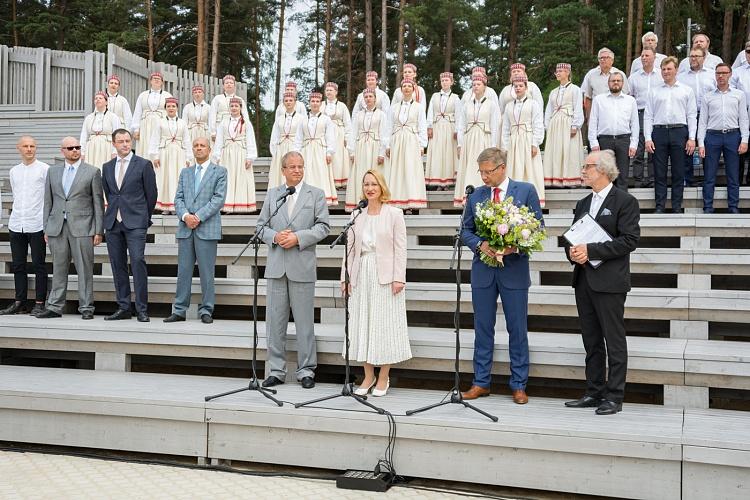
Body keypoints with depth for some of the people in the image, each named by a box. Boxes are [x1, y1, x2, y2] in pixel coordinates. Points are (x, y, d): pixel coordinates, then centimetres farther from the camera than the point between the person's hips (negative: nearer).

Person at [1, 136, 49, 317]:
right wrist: (18, 214, 17)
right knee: (17, 265, 7)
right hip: (16, 225, 5)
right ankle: (20, 303, 14)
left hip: (36, 225, -5)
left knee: (38, 265, -1)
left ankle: (40, 303, 4)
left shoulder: (44, 169, -2)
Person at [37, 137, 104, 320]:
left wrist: (99, 231, -4)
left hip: (82, 228, -3)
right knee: (58, 269, 8)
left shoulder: (92, 172, 4)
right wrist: (46, 228, 8)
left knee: (85, 270, -1)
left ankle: (86, 308, 5)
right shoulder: (52, 171, 13)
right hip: (57, 228, 3)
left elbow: (98, 203, 2)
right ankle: (55, 307, 14)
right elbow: (48, 201, 14)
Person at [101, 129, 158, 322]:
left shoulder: (144, 165, -1)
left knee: (137, 262, -13)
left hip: (135, 223, -5)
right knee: (117, 265, 6)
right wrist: (115, 212, 16)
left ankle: (142, 309, -8)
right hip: (113, 223, 5)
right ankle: (123, 307, 13)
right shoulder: (107, 167, 13)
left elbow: (151, 194, 3)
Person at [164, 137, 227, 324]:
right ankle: (179, 310, 9)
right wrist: (185, 216, -10)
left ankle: (206, 311, 6)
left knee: (207, 271, -1)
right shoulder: (185, 172, 18)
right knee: (183, 270, 5)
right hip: (185, 228, 4)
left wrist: (198, 216, -14)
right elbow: (178, 198, 10)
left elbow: (219, 198, -6)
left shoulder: (219, 171, 5)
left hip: (207, 228, -4)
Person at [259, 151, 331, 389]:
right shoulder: (272, 194, 13)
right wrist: (275, 236, -9)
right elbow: (261, 225, 11)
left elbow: (323, 226, -2)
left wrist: (298, 237, -14)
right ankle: (276, 370, 14)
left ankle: (306, 370, 11)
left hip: (302, 265, -2)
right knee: (275, 319, 6)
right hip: (276, 265, 3)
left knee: (304, 321, 2)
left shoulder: (316, 194, 5)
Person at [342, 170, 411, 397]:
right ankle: (368, 376, 16)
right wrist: (345, 277, 5)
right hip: (362, 276, 4)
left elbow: (400, 248, -5)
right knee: (362, 325, 6)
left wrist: (398, 278, -12)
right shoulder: (357, 216, 9)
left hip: (385, 277, -4)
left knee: (384, 325, 0)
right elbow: (350, 248, 10)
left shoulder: (394, 214, -2)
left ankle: (383, 378, 11)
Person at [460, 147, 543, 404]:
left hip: (514, 269, -3)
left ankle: (519, 385, 14)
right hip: (483, 269, 3)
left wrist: (515, 246, -17)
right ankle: (481, 382, 18)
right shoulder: (476, 195, 7)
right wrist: (480, 244, -10)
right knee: (483, 328, 8)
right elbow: (465, 230, 10)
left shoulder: (526, 191, -1)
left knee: (517, 329, 4)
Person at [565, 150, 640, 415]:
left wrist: (590, 251, -19)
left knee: (614, 341, 0)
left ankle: (614, 397, 6)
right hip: (584, 280, 7)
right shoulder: (583, 203, 16)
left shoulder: (625, 201, -6)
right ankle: (594, 393, 20)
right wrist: (572, 252, -3)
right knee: (591, 341, 12)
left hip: (609, 282, -7)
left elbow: (629, 240, -15)